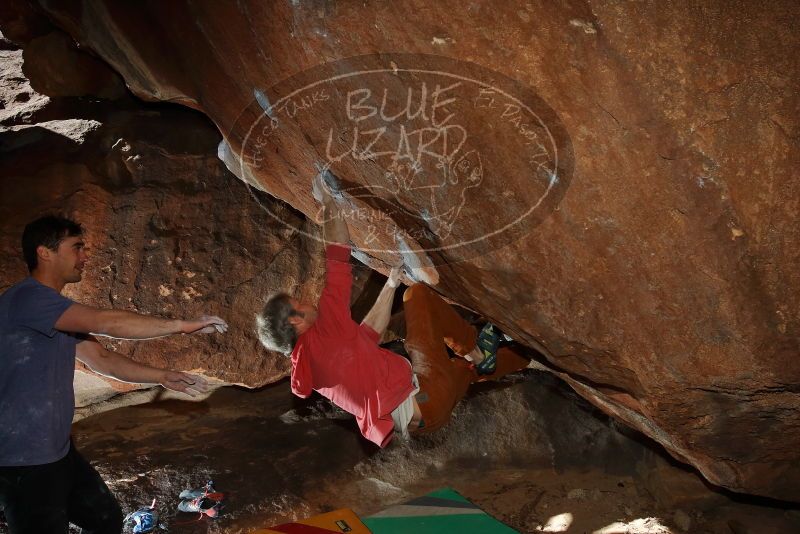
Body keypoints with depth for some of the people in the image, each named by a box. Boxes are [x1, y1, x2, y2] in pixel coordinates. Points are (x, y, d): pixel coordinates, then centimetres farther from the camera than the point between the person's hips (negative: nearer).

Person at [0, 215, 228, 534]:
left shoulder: (59, 313, 13)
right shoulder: (27, 298, -20)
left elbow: (102, 360, 14)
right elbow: (106, 323, -29)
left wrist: (162, 377, 6)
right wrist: (182, 326, -23)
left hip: (58, 451, 10)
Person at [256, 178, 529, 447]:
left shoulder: (303, 370, 14)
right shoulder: (325, 328, -15)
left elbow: (368, 333, 21)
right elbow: (338, 257, -15)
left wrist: (390, 284, 25)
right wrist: (329, 202, -4)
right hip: (426, 396, -9)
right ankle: (477, 352, 17)